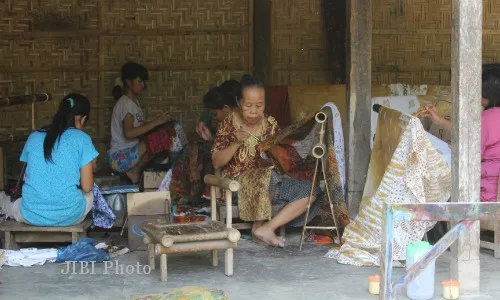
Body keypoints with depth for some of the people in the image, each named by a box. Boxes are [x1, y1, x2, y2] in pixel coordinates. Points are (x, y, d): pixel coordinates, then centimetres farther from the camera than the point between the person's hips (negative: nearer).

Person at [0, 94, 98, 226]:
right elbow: (86, 187, -3)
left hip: (32, 216, 5)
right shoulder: (82, 139, -3)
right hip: (68, 217, -4)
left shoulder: (34, 137, 8)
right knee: (90, 194, 31)